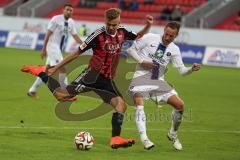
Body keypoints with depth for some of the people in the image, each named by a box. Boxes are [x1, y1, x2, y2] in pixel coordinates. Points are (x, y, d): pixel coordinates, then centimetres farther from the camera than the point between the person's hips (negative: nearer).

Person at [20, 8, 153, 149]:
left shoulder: (122, 32, 4)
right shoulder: (98, 35, -13)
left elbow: (138, 38, 25)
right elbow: (77, 53, -6)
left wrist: (148, 26, 5)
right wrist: (55, 69, -3)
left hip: (107, 80, 5)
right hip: (93, 74, -5)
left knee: (121, 104, -15)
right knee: (61, 96, -16)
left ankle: (115, 139, -12)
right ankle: (42, 73, 7)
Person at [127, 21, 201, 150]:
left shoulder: (174, 49, 5)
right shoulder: (149, 38, -4)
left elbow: (182, 70, 4)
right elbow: (131, 49, 2)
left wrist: (192, 69, -17)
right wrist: (142, 61, -13)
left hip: (158, 81, 4)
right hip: (141, 76, -4)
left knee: (180, 105, -6)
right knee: (139, 103, -29)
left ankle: (173, 134, 16)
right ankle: (144, 138, -36)